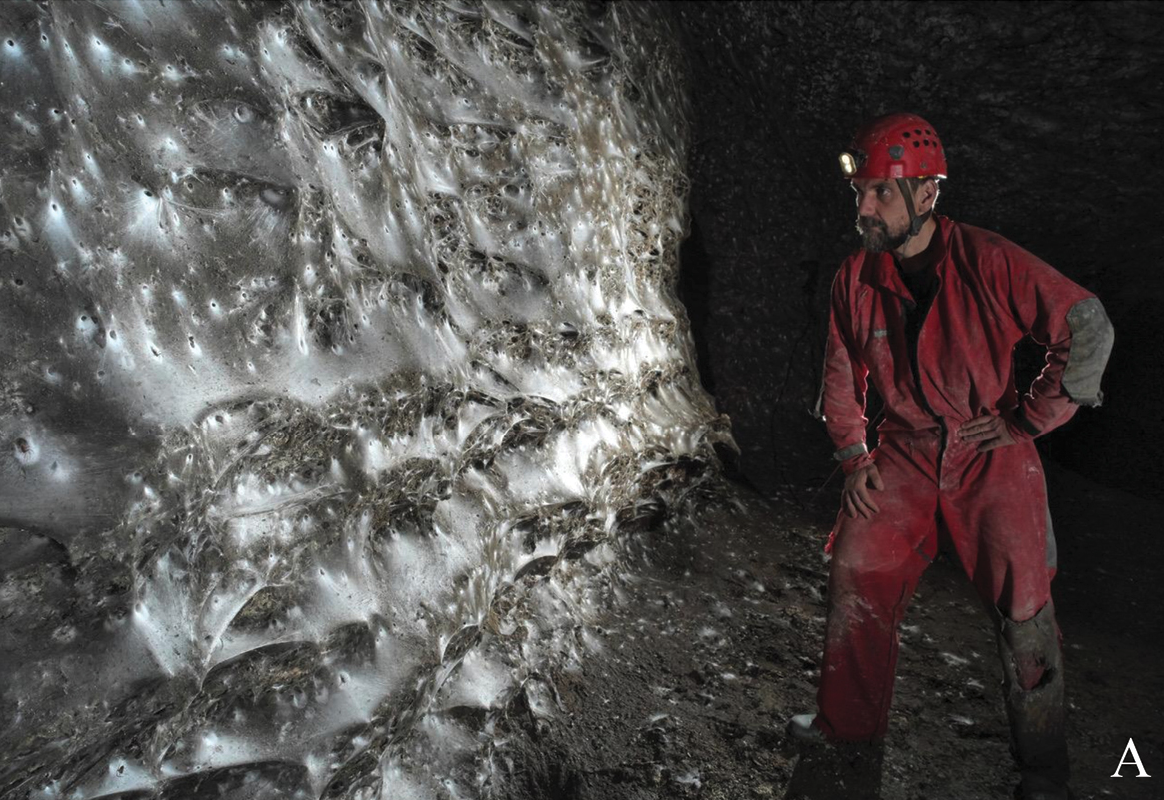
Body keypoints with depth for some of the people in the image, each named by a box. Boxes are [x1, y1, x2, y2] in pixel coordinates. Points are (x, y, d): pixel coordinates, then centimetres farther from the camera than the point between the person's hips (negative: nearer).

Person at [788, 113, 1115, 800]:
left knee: (1024, 607, 2)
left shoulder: (990, 261, -18)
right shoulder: (856, 278, -4)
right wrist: (854, 454, 2)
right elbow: (843, 373, 9)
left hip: (993, 458, -3)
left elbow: (1090, 329, -13)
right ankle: (848, 722, 26)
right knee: (857, 576, 3)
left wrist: (1027, 418, -10)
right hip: (905, 455, 4)